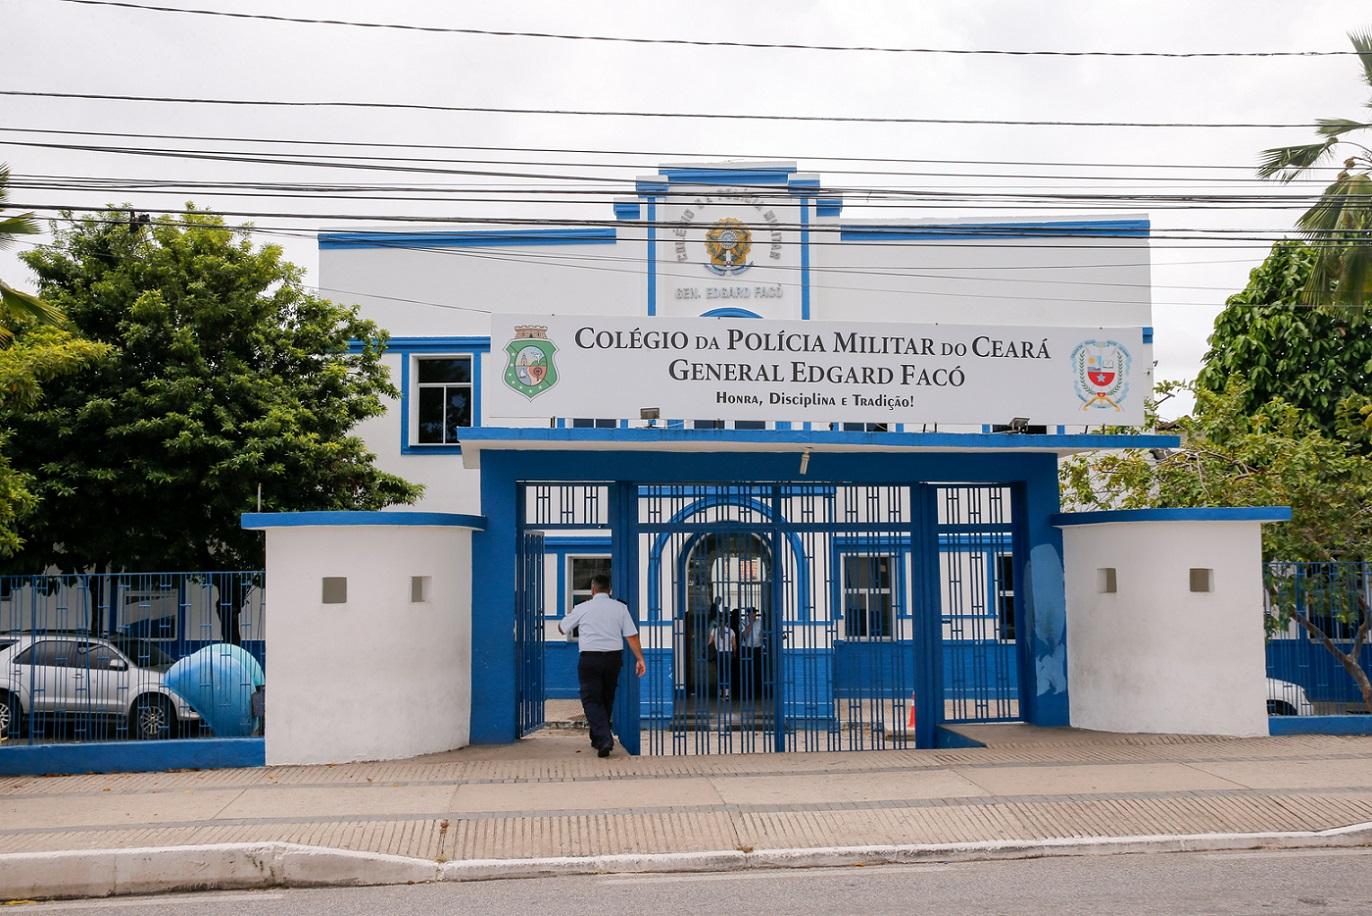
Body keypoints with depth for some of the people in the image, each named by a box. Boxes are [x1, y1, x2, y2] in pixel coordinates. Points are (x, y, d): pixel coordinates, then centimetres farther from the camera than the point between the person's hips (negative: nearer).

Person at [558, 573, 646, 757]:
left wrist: (569, 615, 33)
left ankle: (604, 739, -19)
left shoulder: (582, 608, 0)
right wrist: (640, 659, 1)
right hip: (613, 657, 3)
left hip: (589, 658, -3)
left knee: (591, 700, -1)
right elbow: (632, 635, -2)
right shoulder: (620, 607, 4)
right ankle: (598, 739, 29)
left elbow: (562, 627, 13)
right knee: (606, 699, 18)